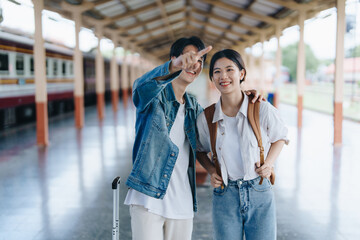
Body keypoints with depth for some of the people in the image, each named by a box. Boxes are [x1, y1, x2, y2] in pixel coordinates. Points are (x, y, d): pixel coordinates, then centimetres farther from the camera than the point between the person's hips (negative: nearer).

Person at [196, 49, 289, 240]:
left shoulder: (263, 109, -9)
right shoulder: (205, 118, -4)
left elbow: (279, 138, 10)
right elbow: (200, 150, 16)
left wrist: (268, 163, -5)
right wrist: (211, 171, -1)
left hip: (260, 195, -1)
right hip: (225, 197, 1)